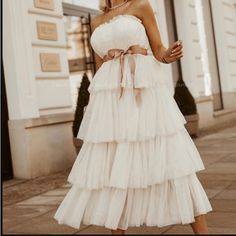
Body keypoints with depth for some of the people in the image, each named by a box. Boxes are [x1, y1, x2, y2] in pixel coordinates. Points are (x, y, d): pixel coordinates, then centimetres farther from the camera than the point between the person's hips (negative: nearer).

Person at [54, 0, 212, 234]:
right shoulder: (97, 22, 18)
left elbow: (158, 50, 2)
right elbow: (100, 69, 18)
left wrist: (169, 55, -18)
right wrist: (94, 106, 8)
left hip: (144, 92, -4)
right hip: (111, 99, 4)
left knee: (171, 161, -5)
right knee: (113, 168, 1)